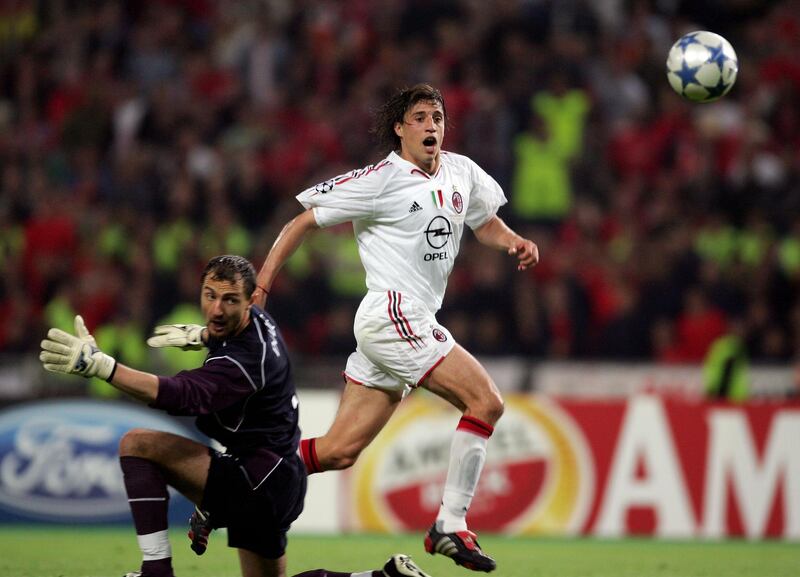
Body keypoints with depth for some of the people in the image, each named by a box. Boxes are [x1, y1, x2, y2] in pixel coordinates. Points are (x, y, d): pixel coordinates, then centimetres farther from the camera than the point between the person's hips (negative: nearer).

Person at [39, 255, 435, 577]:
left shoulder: (243, 362, -26)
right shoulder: (258, 319, 2)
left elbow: (179, 396, -43)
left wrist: (99, 365, -54)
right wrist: (199, 335, 24)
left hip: (258, 483, -10)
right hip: (277, 481, 10)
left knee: (137, 444, -16)